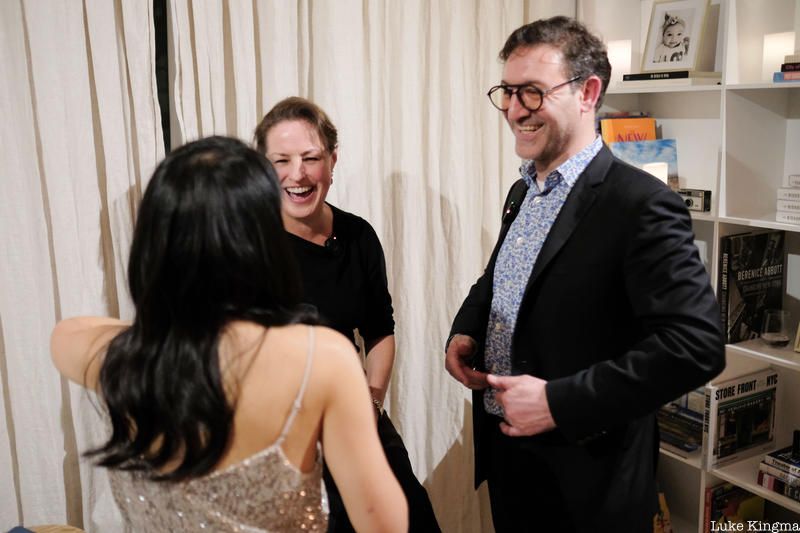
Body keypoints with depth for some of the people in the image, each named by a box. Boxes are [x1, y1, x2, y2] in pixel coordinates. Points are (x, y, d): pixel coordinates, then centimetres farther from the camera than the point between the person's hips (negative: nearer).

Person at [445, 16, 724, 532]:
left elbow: (696, 344, -26)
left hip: (584, 472, -7)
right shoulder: (523, 191, 5)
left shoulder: (641, 204, -20)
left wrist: (558, 402, -26)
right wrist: (464, 331, 0)